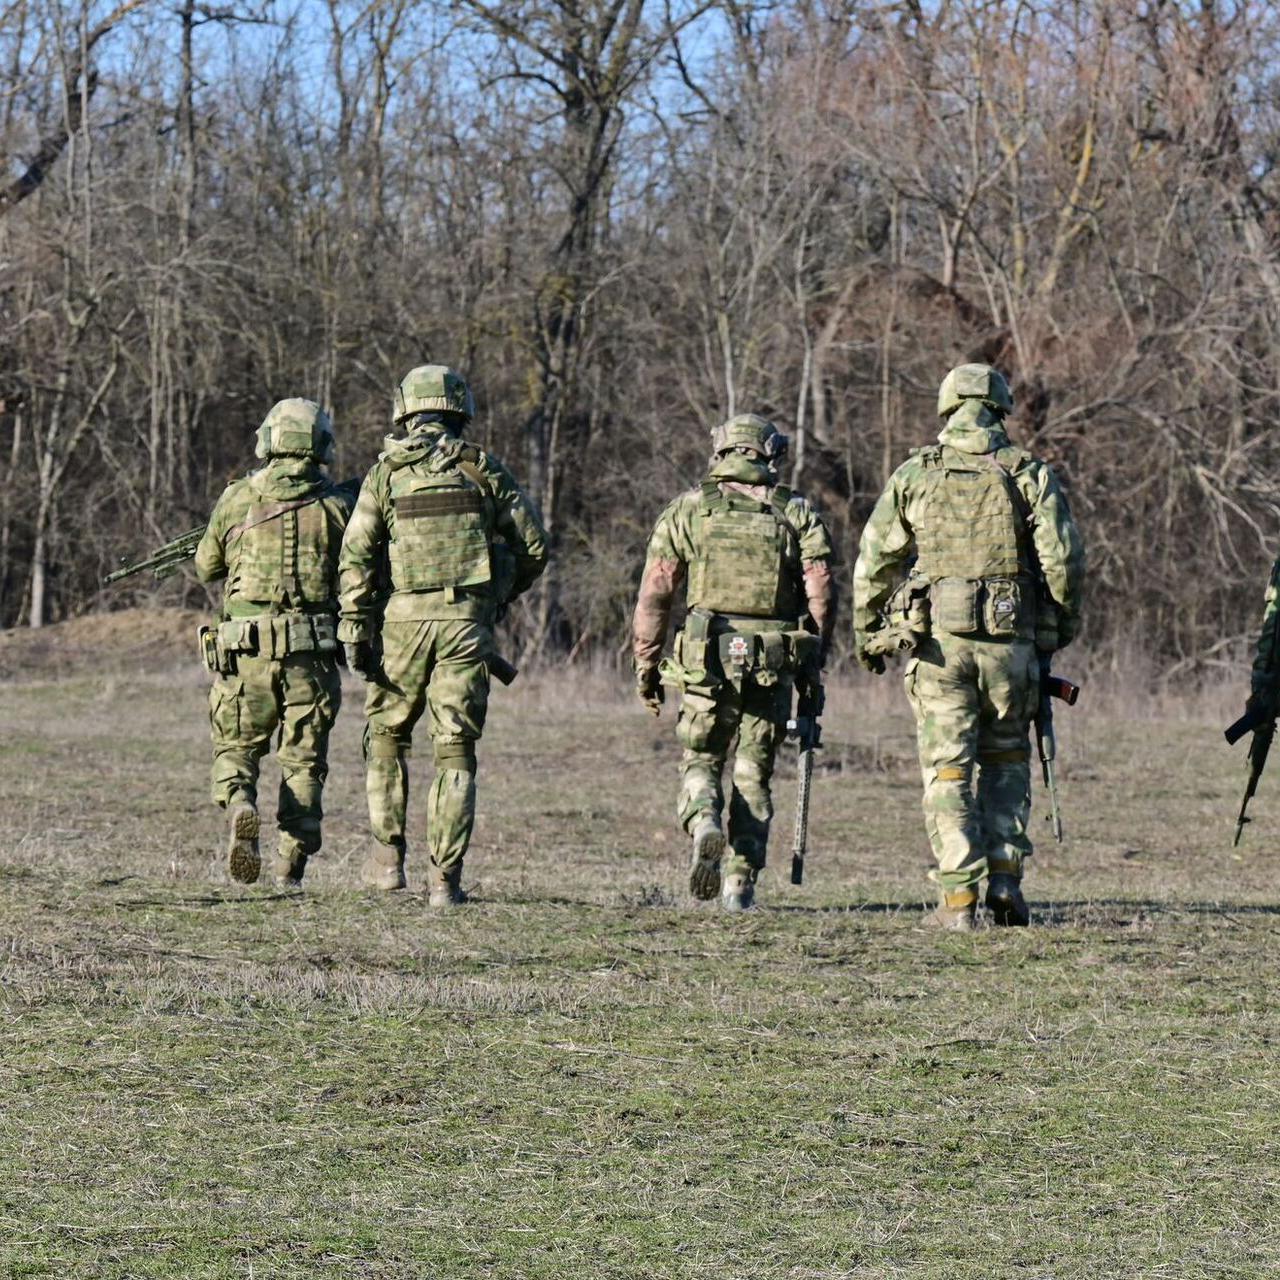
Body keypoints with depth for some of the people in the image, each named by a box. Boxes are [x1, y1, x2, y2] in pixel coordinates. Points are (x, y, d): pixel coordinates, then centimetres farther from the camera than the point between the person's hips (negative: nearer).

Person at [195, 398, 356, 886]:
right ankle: (291, 865, 4)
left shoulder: (237, 499, 3)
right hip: (312, 650, 0)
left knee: (236, 748, 12)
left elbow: (207, 566, 15)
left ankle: (239, 803, -19)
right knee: (303, 759, 9)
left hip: (245, 647, 0)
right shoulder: (338, 506, 1)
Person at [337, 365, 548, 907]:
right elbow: (533, 542, 5)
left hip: (405, 618, 0)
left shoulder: (387, 471, 3)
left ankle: (388, 854, 13)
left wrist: (354, 628, -2)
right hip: (469, 618, 0)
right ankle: (445, 877, -2)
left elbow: (357, 554, -4)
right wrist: (503, 596, 20)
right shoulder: (484, 469, 5)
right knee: (455, 751, 3)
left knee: (386, 732, 19)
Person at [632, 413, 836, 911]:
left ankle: (704, 822, -18)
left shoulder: (688, 510, 5)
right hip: (774, 664, 1)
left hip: (708, 660, -1)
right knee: (753, 772, 10)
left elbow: (656, 592, 1)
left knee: (700, 760, 13)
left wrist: (646, 664, 8)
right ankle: (740, 881, 6)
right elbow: (821, 592, 0)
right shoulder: (796, 513, 7)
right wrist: (811, 664, 9)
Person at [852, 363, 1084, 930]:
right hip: (1011, 640, 0)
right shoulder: (1031, 474, 3)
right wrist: (1063, 625, 11)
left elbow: (875, 561, 4)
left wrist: (866, 633, 14)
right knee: (1007, 761, 17)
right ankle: (1005, 877, 5)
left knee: (948, 769, 3)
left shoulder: (914, 474, 5)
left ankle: (959, 898, -3)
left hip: (937, 639, 0)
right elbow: (1063, 559, -3)